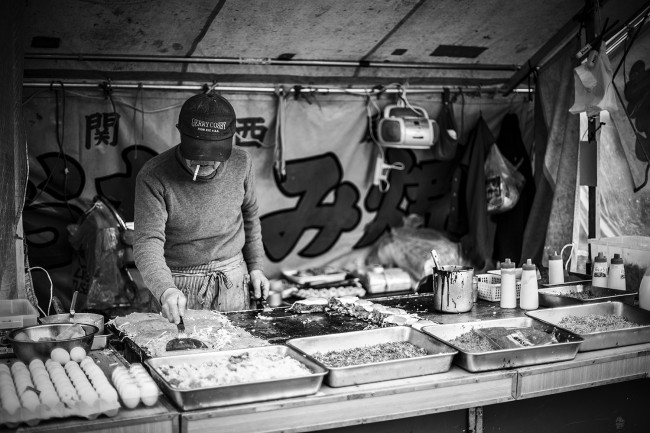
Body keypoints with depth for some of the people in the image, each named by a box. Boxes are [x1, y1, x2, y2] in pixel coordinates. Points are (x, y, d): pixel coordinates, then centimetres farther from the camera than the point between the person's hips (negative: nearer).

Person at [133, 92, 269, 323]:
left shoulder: (241, 163, -7)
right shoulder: (153, 177, -19)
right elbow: (147, 241, -24)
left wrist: (255, 266, 9)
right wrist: (165, 290, -40)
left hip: (233, 280, 3)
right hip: (180, 286, -3)